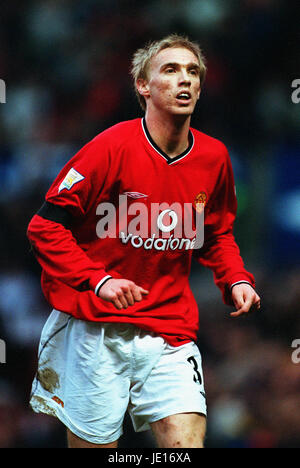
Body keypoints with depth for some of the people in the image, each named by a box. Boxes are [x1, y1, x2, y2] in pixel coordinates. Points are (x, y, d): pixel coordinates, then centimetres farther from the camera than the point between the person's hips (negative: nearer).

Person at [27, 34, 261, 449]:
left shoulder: (213, 157, 5)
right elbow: (45, 226, -8)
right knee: (92, 444, 4)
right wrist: (97, 280, -18)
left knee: (187, 442, -13)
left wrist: (236, 280, 3)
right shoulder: (112, 147, -11)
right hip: (97, 331, -4)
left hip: (172, 332, 4)